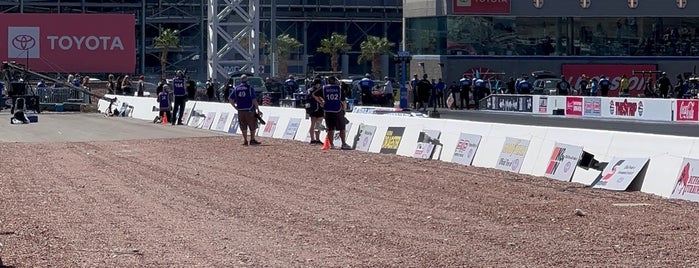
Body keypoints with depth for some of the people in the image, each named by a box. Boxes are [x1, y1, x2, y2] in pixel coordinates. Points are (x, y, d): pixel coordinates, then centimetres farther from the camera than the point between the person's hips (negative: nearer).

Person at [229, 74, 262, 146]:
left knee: (243, 126, 11)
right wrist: (258, 110, -9)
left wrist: (235, 106, 14)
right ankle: (252, 140, 11)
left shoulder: (236, 88, 5)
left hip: (240, 111, 3)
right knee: (253, 126, 9)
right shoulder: (250, 88, -7)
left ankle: (245, 140, 12)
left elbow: (230, 99, 3)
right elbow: (254, 100, -13)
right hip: (250, 110, -3)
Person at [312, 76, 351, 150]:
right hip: (338, 111, -2)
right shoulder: (339, 88, 1)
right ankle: (344, 144, 0)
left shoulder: (324, 88, 4)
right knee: (342, 128, 5)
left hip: (328, 111, 2)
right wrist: (344, 109, 13)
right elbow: (343, 101, 0)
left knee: (330, 129, 9)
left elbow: (314, 94, 9)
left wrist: (321, 102, 15)